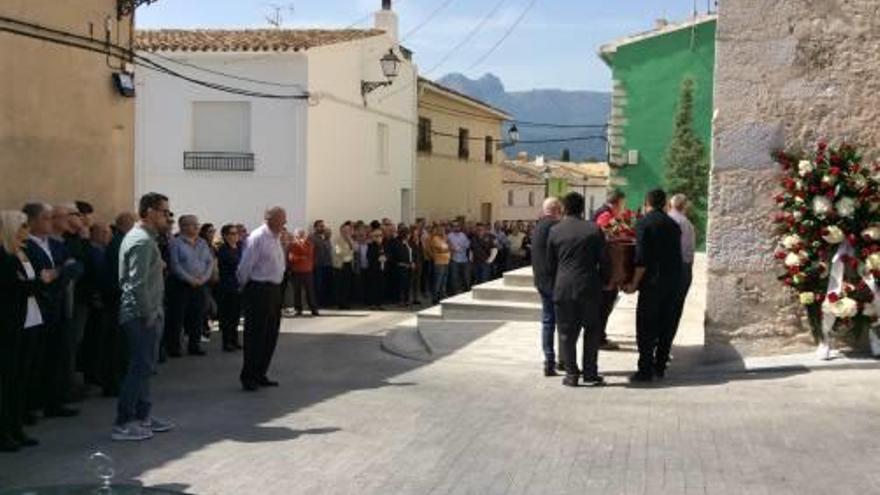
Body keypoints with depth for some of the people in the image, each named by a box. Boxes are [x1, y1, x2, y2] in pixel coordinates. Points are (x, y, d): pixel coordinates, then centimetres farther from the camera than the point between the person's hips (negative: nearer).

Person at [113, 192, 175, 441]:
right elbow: (138, 284, -23)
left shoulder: (143, 237, 15)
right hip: (142, 316, -11)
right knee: (140, 368, -6)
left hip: (144, 315, 11)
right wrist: (149, 316, -18)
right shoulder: (142, 241, -18)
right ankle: (123, 425, 0)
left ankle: (143, 416, 25)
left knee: (143, 367, 16)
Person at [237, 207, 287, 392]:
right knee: (255, 335, -3)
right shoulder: (257, 237, -16)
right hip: (258, 290, -9)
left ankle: (260, 375, 23)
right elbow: (246, 265, -14)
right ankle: (248, 377, 6)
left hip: (274, 290, 9)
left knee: (271, 335, 13)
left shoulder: (277, 238, 12)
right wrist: (243, 285, -2)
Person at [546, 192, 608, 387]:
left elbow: (550, 264, 6)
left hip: (563, 289, 0)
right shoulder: (594, 229, -2)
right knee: (591, 331, 12)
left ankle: (571, 374, 8)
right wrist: (601, 281, 16)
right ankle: (590, 374, 12)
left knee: (566, 333, 8)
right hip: (589, 288, 0)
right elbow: (604, 261, 1)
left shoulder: (554, 231, 0)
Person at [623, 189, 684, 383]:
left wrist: (634, 283, -9)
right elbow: (678, 255, 11)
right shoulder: (673, 224, 9)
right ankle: (660, 367, 19)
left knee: (646, 327, 0)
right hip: (673, 281, 6)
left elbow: (642, 259, -15)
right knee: (666, 325, 12)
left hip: (653, 281, -6)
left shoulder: (644, 224, -9)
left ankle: (645, 370, -1)